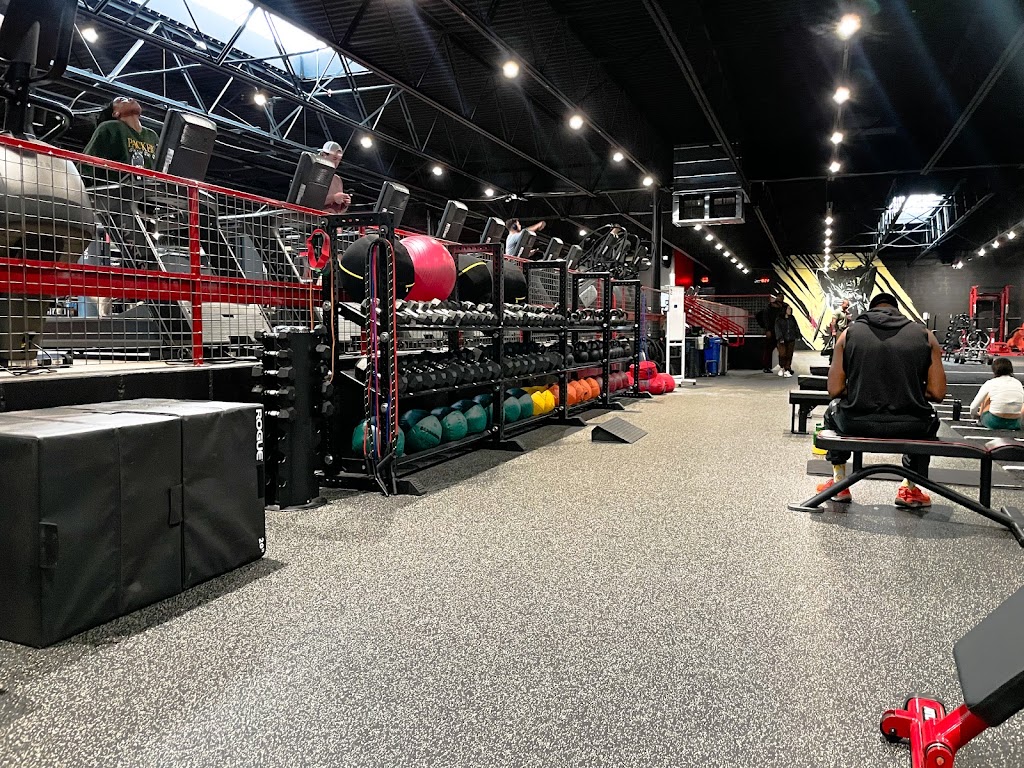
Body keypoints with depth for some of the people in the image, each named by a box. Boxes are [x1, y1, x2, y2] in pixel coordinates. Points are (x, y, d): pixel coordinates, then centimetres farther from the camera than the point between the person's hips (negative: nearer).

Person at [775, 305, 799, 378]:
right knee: (782, 354, -12)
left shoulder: (792, 319, 11)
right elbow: (778, 329, -9)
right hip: (783, 340, -3)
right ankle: (781, 367, 12)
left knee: (789, 355, 0)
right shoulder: (779, 319, -2)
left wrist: (798, 336, 11)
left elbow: (796, 327, 18)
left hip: (791, 340, 4)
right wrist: (780, 338, -18)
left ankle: (787, 370, 6)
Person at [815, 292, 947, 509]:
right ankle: (909, 489, 35)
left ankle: (838, 484, 35)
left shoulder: (850, 333, 3)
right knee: (929, 419, 37)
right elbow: (937, 393, 1)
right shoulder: (925, 335, 5)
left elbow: (835, 390, -1)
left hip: (857, 424, -1)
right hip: (910, 428, 1)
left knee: (833, 411, 35)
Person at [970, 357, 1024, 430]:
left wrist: (973, 415, 22)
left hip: (994, 423, -3)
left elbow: (973, 407, 0)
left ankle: (981, 420, 32)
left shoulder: (990, 383, -4)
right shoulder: (1018, 383, 6)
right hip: (1014, 424, 3)